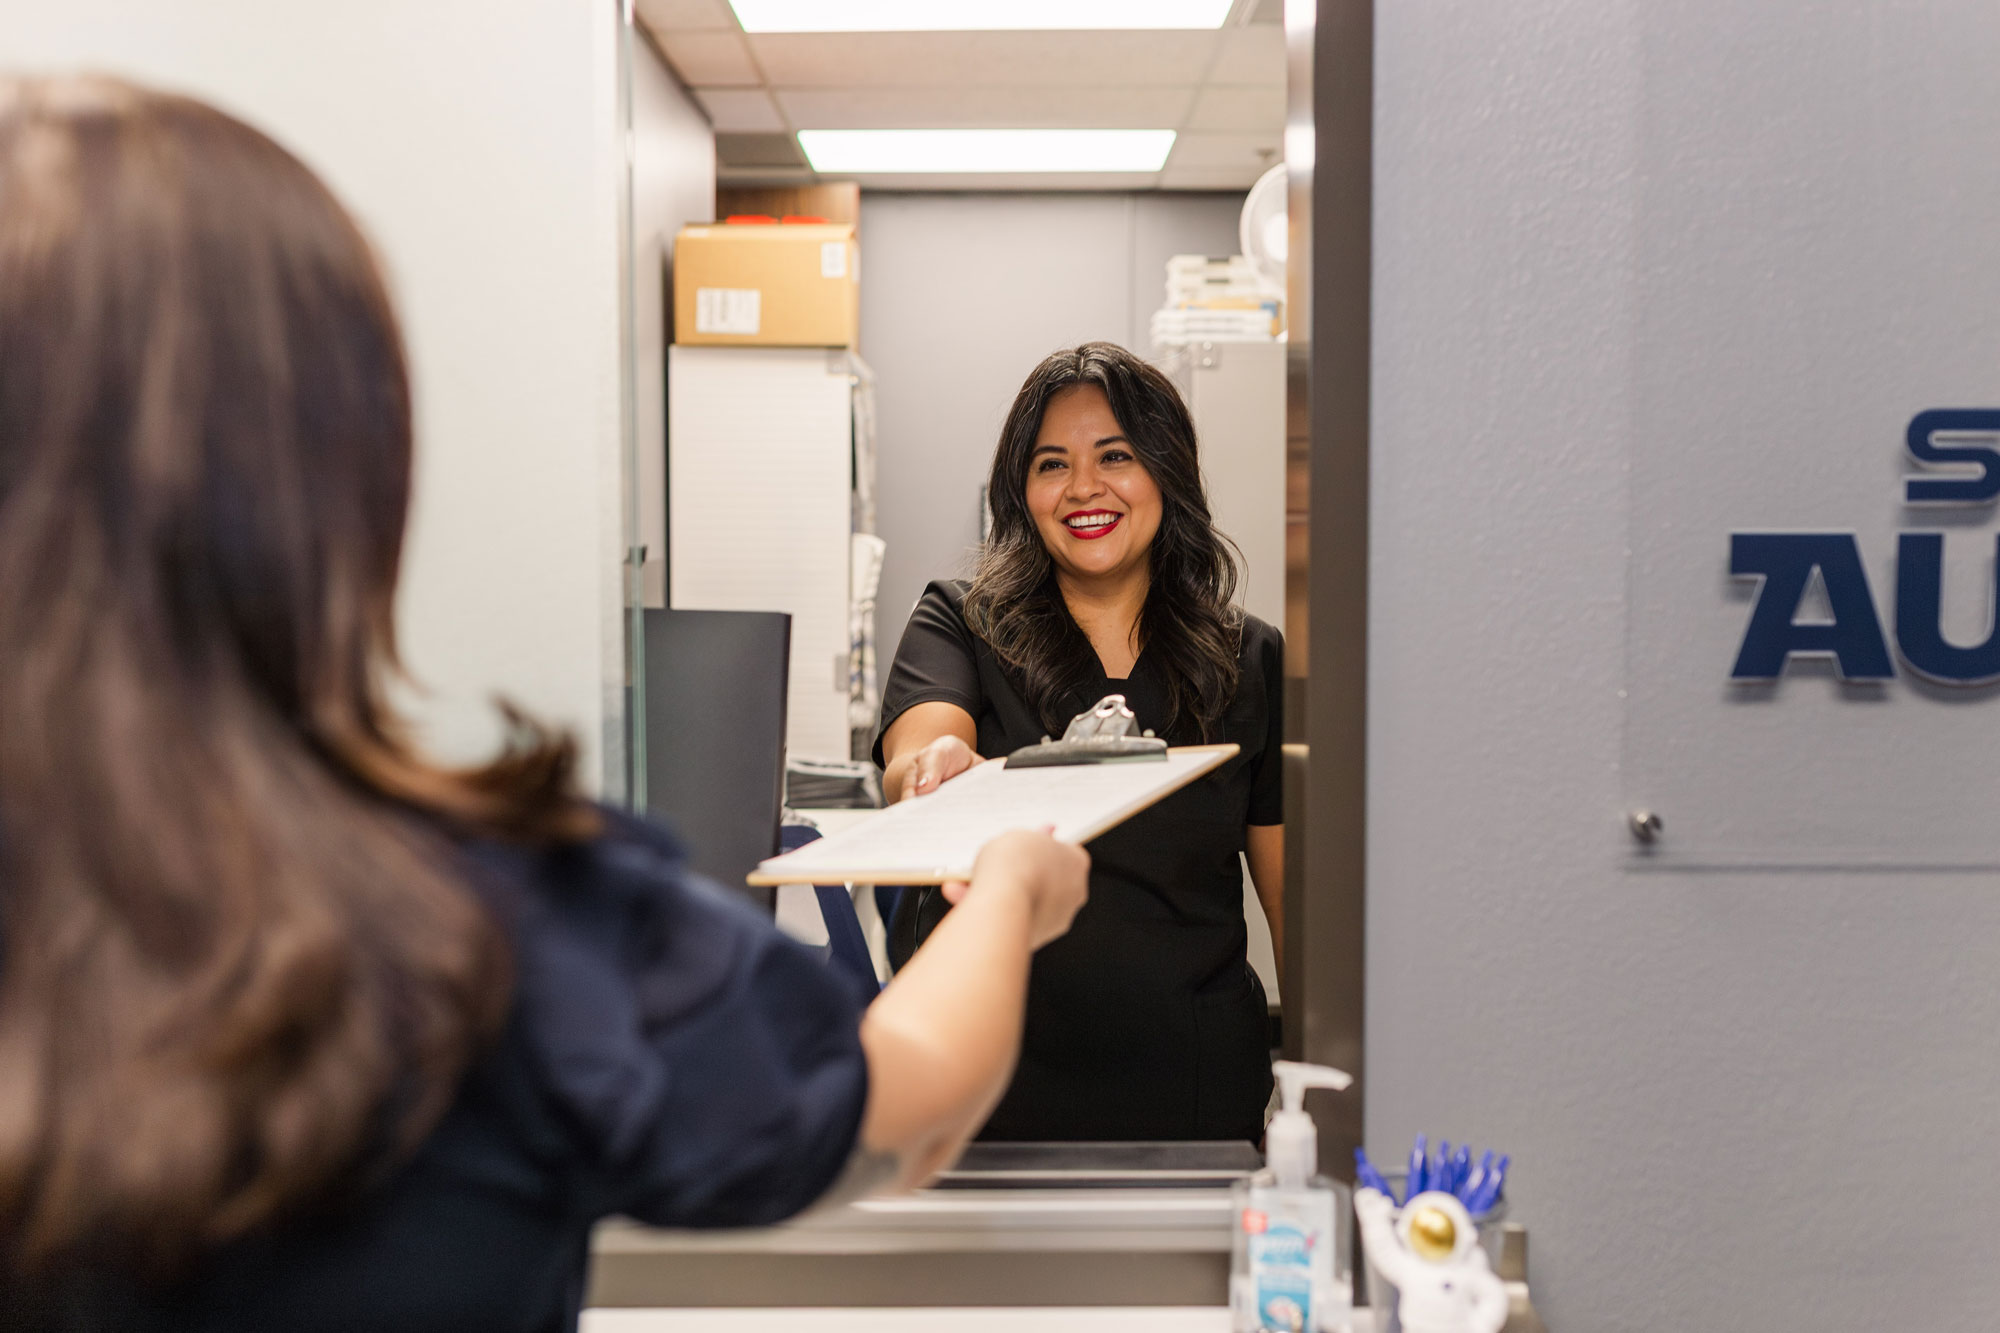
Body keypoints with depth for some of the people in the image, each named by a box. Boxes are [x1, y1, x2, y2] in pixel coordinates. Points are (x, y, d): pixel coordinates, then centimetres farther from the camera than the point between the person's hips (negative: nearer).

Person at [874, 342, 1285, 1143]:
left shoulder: (1251, 661, 6)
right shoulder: (959, 626, 2)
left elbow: (1298, 897, 8)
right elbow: (914, 756, -19)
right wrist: (941, 768, -42)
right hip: (979, 1074, -1)